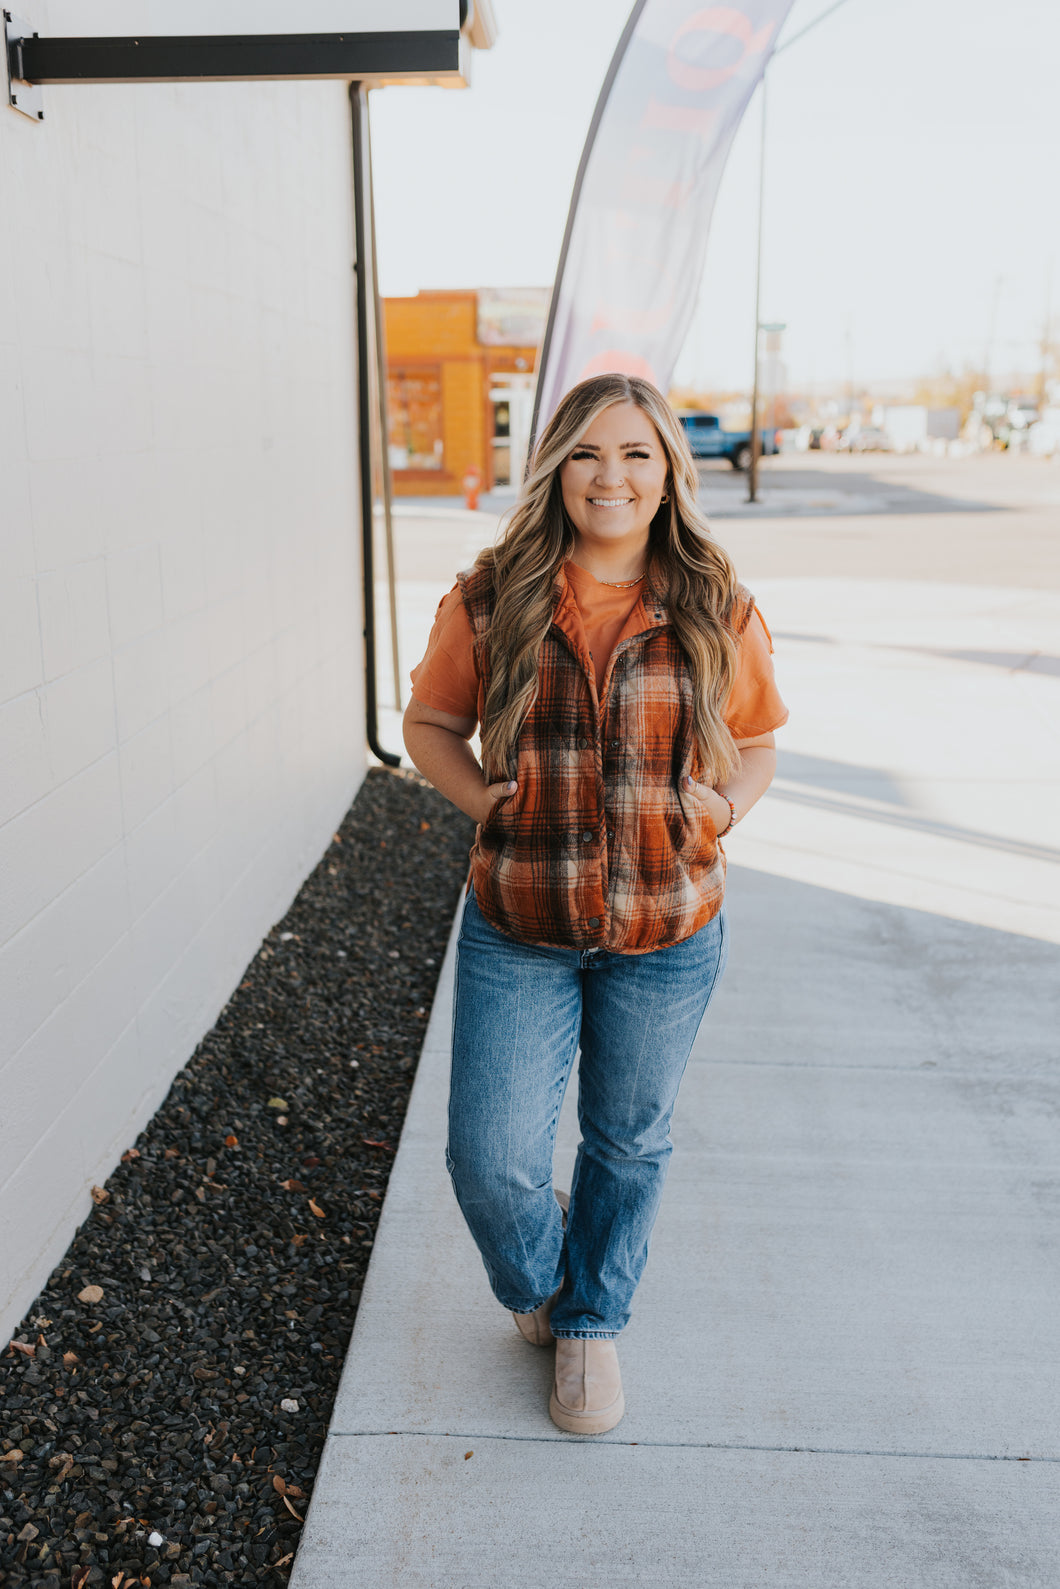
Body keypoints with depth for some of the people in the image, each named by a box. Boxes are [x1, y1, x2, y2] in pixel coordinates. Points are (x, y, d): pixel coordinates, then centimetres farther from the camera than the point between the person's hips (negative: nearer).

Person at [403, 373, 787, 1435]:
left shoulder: (717, 614, -4)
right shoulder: (490, 602, -6)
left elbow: (756, 745, 10)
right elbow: (429, 725, 7)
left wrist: (720, 811, -8)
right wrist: (486, 801, -10)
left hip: (667, 933, 1)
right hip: (517, 930, 0)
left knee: (628, 1142, 17)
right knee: (490, 1161, 1)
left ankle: (590, 1322, 45)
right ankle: (538, 1284, 38)